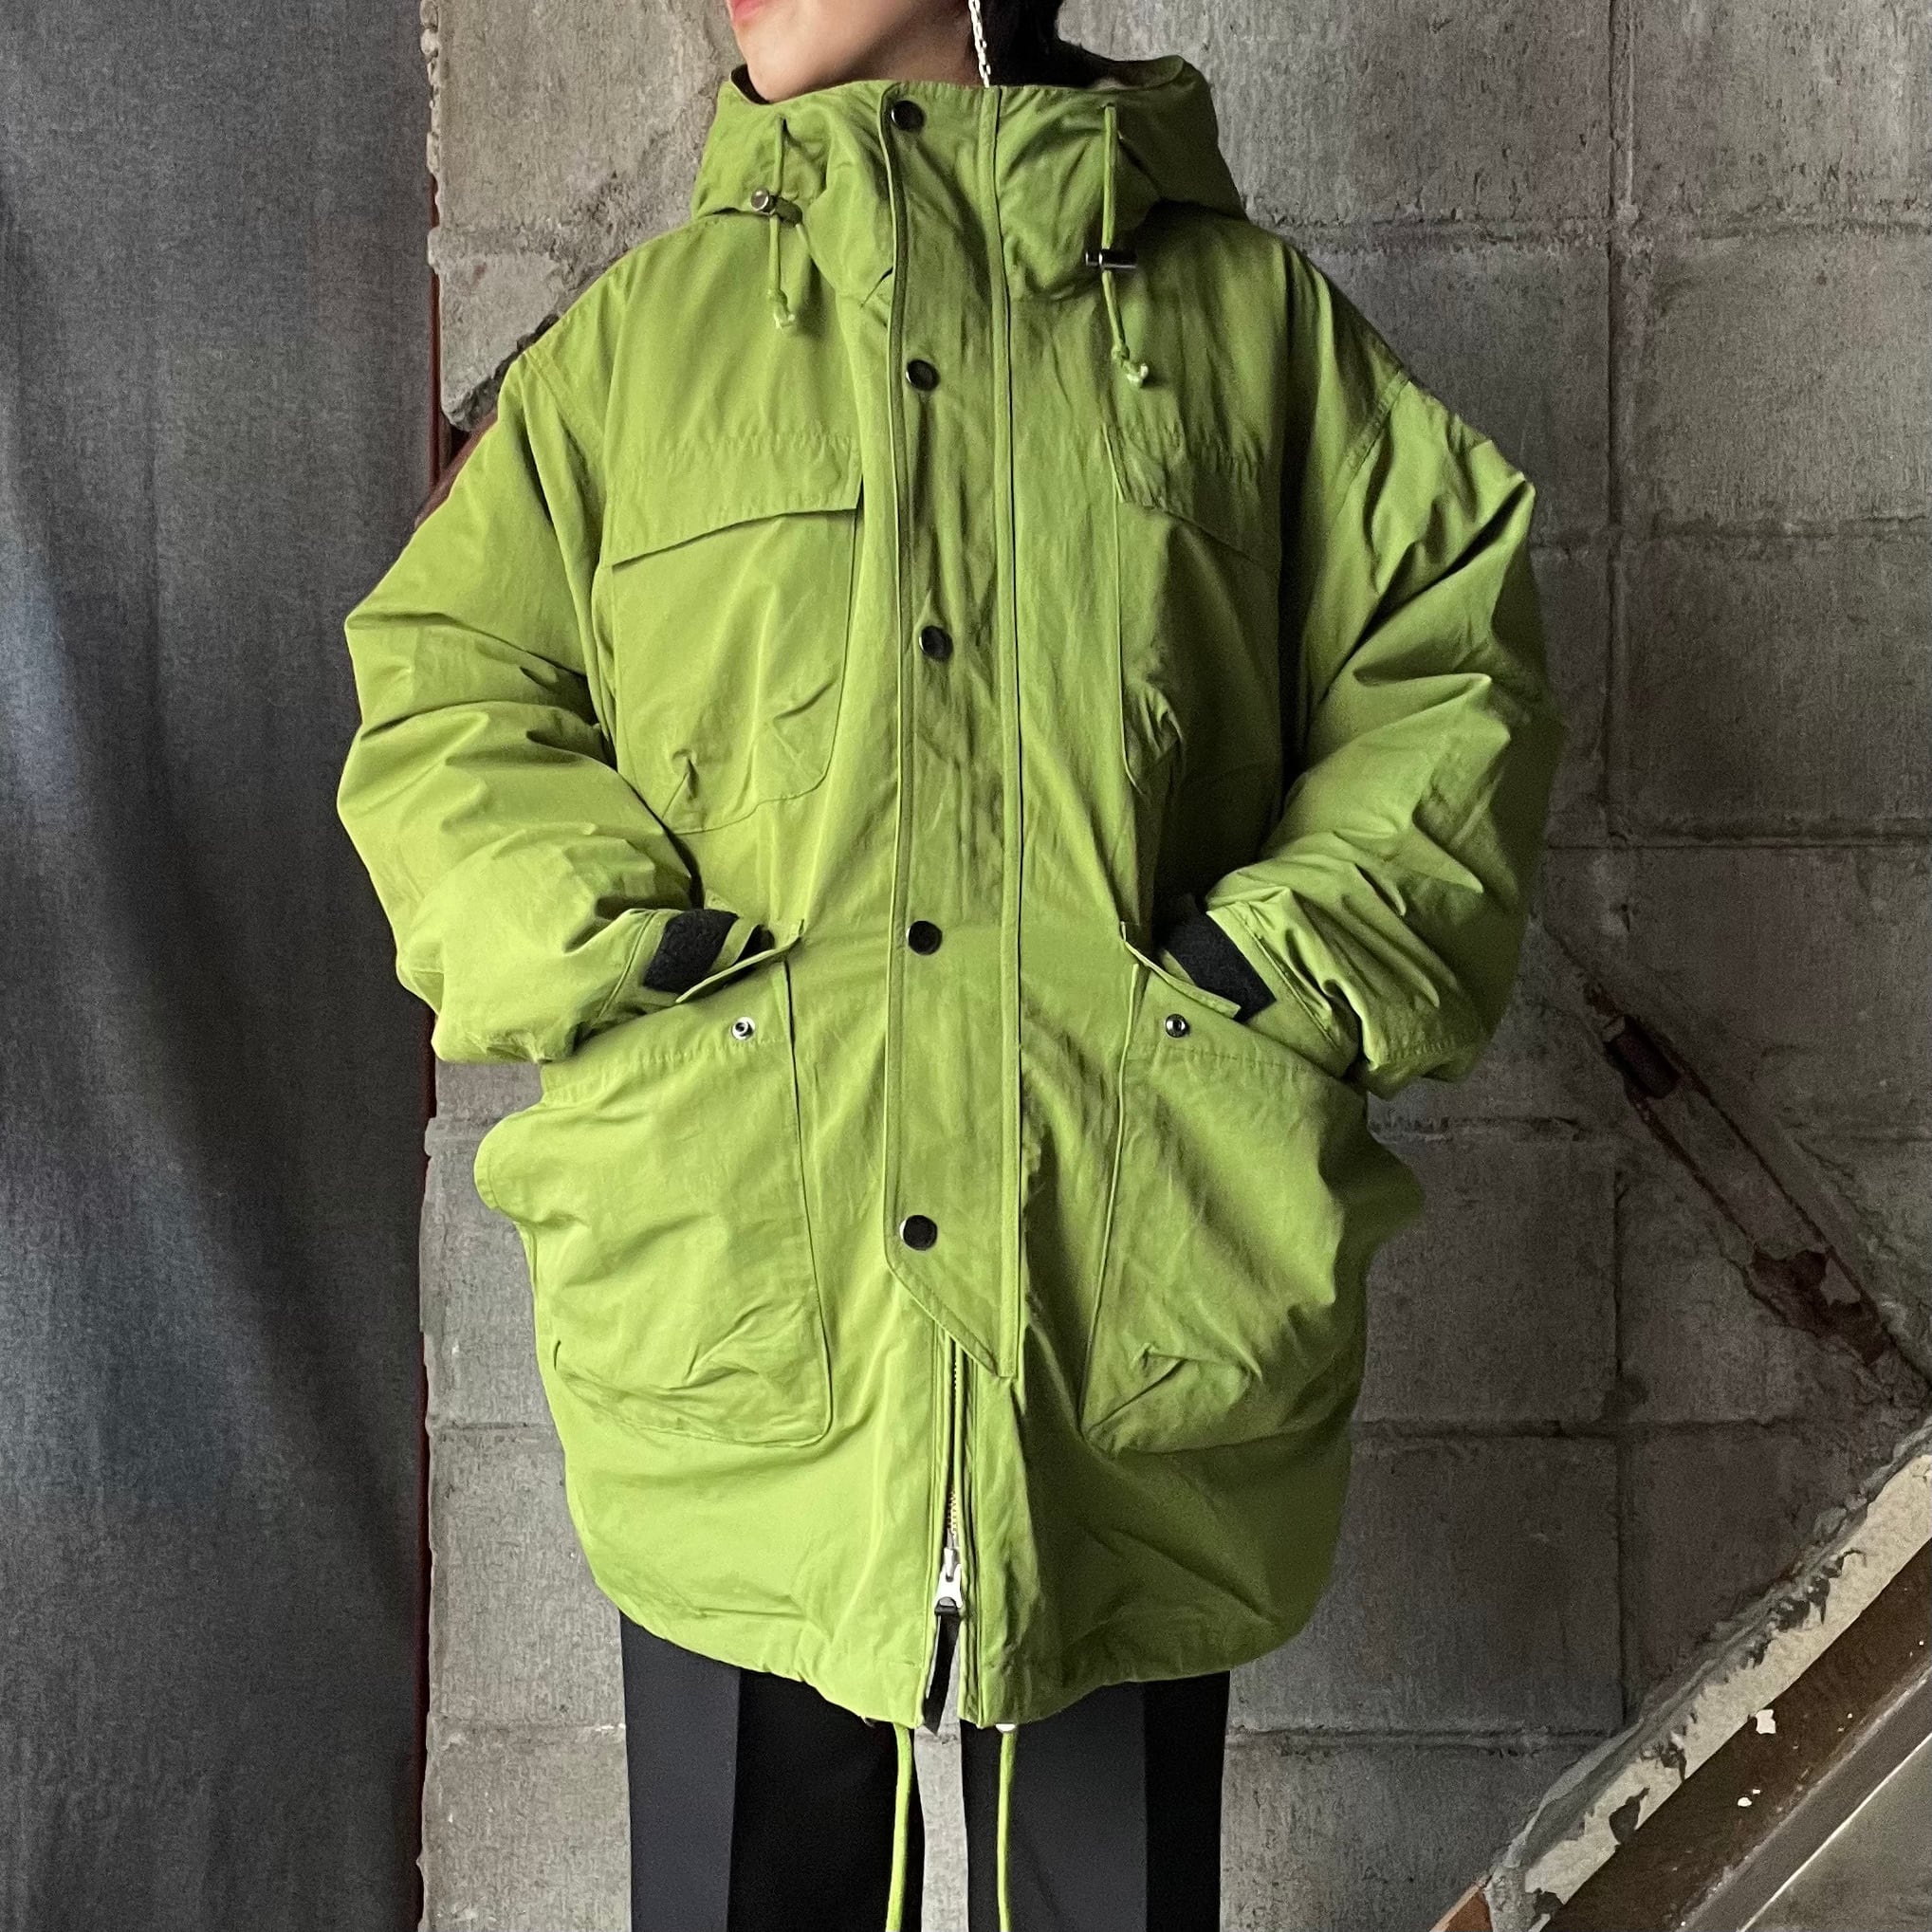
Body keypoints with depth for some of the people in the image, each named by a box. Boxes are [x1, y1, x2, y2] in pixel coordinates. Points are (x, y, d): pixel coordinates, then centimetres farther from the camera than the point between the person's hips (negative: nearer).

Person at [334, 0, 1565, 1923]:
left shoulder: (1246, 306, 10)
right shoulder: (643, 328, 13)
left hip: (1139, 1307, 0)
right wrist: (613, 948, -6)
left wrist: (1294, 958, -5)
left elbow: (1451, 658, 9)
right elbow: (442, 687, 10)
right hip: (733, 1307, 1)